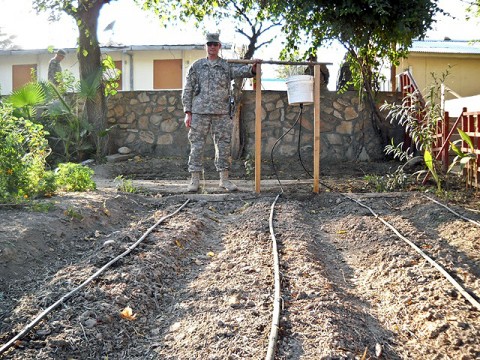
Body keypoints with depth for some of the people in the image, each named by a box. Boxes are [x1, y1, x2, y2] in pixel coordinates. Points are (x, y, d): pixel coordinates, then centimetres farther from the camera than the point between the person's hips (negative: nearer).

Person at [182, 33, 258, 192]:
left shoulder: (227, 65, 10)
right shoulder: (196, 66, 9)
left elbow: (241, 70, -10)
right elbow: (187, 90, 7)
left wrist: (252, 68, -33)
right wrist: (188, 112, -1)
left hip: (222, 113, 1)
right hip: (200, 112, -1)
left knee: (223, 145, 3)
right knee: (197, 145, -1)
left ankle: (224, 179, 12)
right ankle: (195, 179, 6)